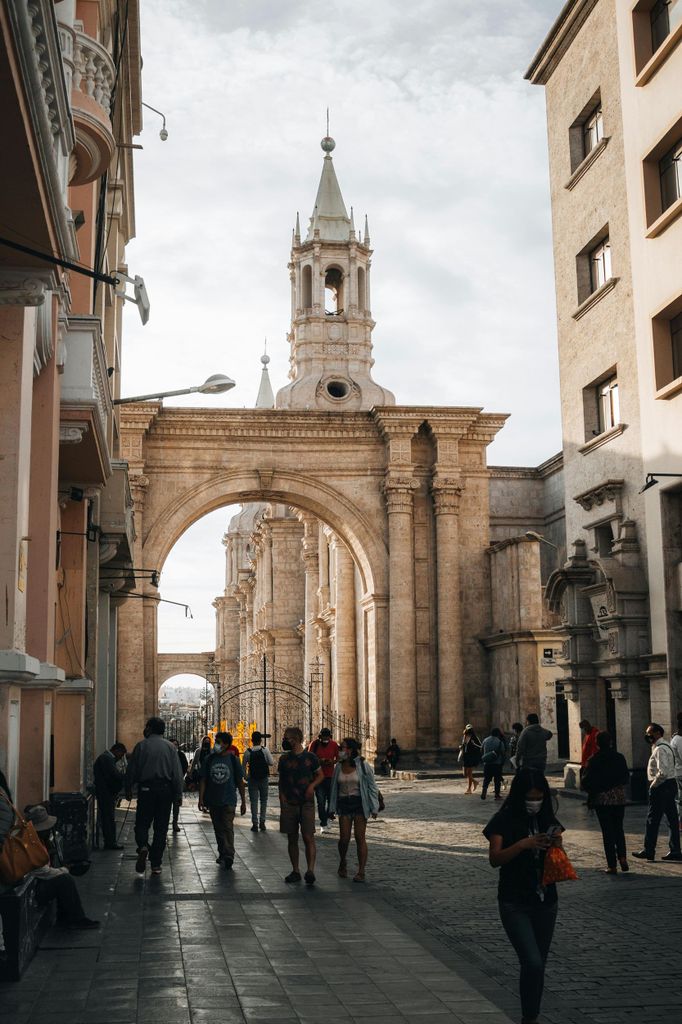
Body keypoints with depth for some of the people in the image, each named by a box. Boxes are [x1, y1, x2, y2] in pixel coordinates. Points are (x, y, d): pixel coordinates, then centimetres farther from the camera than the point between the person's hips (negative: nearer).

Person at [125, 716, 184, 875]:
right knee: (161, 827, 7)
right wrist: (178, 794, 4)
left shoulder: (141, 745, -1)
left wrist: (128, 789, 9)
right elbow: (177, 773, 1)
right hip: (165, 789, 2)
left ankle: (143, 846, -21)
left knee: (142, 823, 9)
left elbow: (131, 770, -1)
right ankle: (156, 864, 8)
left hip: (146, 789, -2)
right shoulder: (170, 747, 4)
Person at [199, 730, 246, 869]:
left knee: (228, 828, -11)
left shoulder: (233, 760, -2)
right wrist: (201, 798, -3)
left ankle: (229, 856, -15)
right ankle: (222, 854, 22)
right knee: (218, 828, 11)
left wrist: (243, 802, 1)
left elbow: (240, 782, 2)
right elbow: (203, 780, 6)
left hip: (228, 800, -3)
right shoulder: (209, 759, 4)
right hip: (213, 801, 3)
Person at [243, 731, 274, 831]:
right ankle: (262, 822, 9)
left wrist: (246, 777, 12)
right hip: (264, 778, 0)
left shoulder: (247, 752, -5)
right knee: (263, 800, 13)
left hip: (252, 779, 0)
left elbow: (244, 766, -1)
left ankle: (255, 823, 3)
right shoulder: (265, 750, -7)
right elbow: (271, 763, -7)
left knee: (254, 801, 5)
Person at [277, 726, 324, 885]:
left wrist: (312, 785, -9)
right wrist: (282, 801, 0)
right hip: (289, 804, 3)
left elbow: (320, 775, 10)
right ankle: (295, 871, 15)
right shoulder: (284, 759, 6)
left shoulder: (310, 757, -1)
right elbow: (281, 782, 11)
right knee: (292, 839, 6)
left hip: (306, 803, -3)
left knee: (308, 837, -10)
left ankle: (310, 871, -12)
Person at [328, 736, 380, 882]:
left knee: (360, 838, -3)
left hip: (360, 804, -3)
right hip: (344, 804, 3)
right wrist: (332, 808, 10)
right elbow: (334, 788, 12)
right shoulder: (339, 767, 5)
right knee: (344, 838, -1)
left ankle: (361, 872, 4)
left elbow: (372, 787, -4)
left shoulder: (362, 765, -7)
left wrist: (374, 808, -8)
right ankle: (342, 864, 26)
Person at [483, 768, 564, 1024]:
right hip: (515, 904, -5)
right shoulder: (504, 820, -8)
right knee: (532, 963, -16)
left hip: (546, 902, 5)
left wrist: (557, 842, -13)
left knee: (539, 966, 10)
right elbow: (494, 859, -16)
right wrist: (524, 844, -29)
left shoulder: (548, 820, 5)